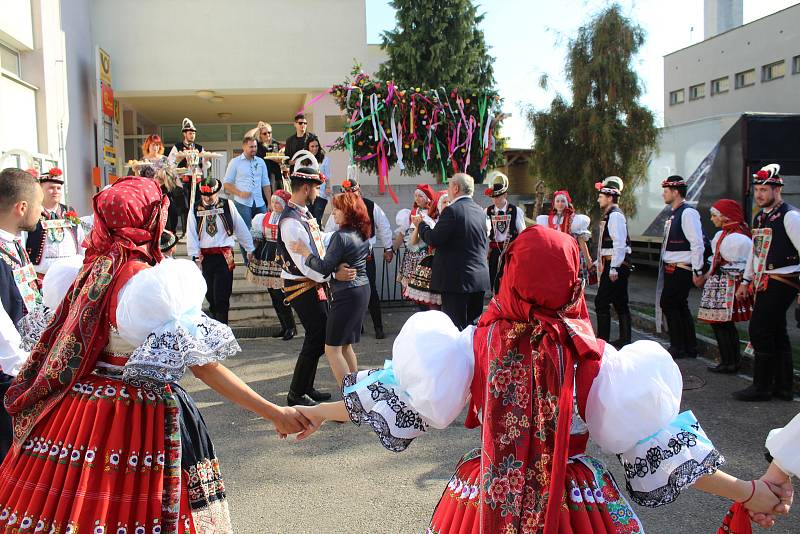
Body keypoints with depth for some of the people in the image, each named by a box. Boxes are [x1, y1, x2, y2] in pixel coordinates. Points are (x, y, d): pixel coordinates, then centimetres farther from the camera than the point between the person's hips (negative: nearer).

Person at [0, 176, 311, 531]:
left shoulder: (93, 269, 3)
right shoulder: (153, 282, -20)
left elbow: (61, 346, 13)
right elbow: (201, 364, -22)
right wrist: (274, 413, -22)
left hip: (78, 406, 7)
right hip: (135, 417, -7)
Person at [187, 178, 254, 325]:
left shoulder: (227, 205, 1)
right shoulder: (196, 210, 4)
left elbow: (241, 228, 6)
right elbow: (191, 235, 2)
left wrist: (249, 249, 9)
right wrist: (196, 257, -4)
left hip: (224, 256, -2)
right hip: (205, 257, 2)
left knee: (222, 295, -7)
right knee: (210, 294, 11)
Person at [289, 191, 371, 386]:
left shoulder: (341, 236, -17)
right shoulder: (362, 235, 10)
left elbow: (325, 268, -19)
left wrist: (305, 252, -10)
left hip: (347, 294, -9)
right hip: (363, 290, 9)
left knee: (332, 348, -3)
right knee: (345, 345, 19)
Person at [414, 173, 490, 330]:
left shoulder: (452, 210, -14)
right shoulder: (480, 211, 11)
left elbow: (434, 240, -15)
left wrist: (421, 224, 2)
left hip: (457, 279, -8)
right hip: (480, 278, 8)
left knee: (456, 327, -2)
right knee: (473, 326, 14)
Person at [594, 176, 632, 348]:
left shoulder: (615, 215, -14)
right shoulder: (609, 215, 16)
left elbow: (619, 244, -21)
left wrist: (614, 268, -23)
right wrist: (598, 261, 25)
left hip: (616, 265, -10)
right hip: (613, 265, 10)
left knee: (601, 302, -8)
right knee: (620, 303, 13)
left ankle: (602, 338, -3)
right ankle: (625, 339, 19)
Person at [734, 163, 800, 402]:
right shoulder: (759, 217, 15)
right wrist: (746, 281, 22)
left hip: (780, 284, -9)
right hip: (763, 283, 9)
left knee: (759, 331, -8)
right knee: (777, 333, 13)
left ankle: (762, 387, 2)